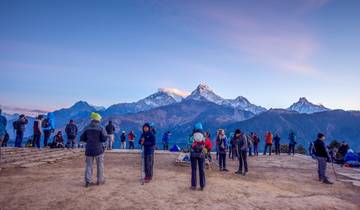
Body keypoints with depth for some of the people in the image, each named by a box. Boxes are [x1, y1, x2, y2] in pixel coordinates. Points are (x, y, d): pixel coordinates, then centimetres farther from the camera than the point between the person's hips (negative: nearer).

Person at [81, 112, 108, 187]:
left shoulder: (86, 128, 0)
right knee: (100, 165, 11)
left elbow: (82, 138, 2)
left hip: (89, 149, 2)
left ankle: (87, 181, 8)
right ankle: (100, 180, 18)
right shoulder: (101, 128, -9)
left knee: (89, 165, 11)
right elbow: (104, 139, -14)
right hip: (98, 149, -2)